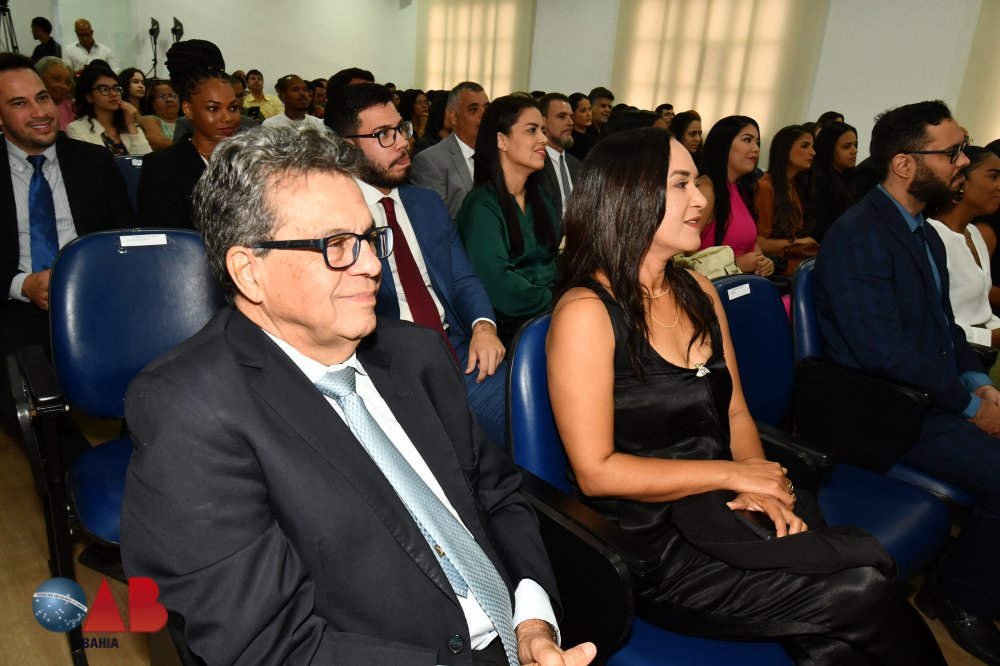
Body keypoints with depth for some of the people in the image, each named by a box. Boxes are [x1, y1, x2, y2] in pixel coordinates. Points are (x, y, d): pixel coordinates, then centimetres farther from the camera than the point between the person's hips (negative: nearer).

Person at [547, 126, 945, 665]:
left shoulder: (699, 292, 9)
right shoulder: (585, 312, -13)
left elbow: (735, 412, 13)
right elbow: (596, 471, -15)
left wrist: (760, 487, -7)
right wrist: (734, 474, -12)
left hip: (723, 511, 6)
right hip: (648, 543, -5)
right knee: (861, 594, -15)